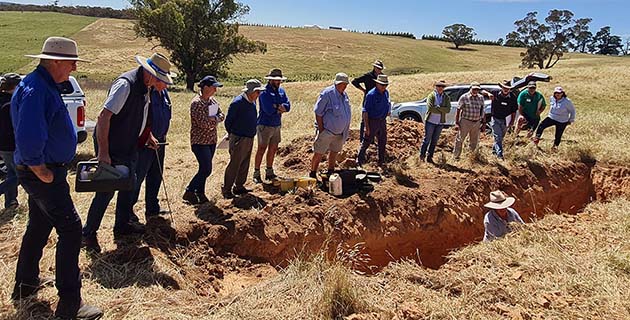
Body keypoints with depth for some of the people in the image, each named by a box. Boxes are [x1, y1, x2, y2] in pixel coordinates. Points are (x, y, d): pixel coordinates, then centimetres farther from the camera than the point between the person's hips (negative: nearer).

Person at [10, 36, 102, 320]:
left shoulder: (45, 85, 12)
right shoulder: (34, 89, -22)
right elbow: (28, 139, -30)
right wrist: (42, 172, -20)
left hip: (45, 170, 11)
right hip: (43, 173, -11)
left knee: (39, 227, 22)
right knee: (70, 229, -9)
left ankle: (25, 284, 39)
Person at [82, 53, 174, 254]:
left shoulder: (146, 86, 5)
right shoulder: (126, 84, -24)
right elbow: (104, 117, -28)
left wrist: (148, 135, 11)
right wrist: (103, 152, -29)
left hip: (129, 145, 9)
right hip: (112, 147, -9)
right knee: (107, 190, -4)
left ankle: (123, 225, 33)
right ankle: (88, 233, 11)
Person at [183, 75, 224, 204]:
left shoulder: (213, 100, 9)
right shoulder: (196, 103, -17)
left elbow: (221, 115, 5)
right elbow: (203, 123, -24)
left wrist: (213, 119, -14)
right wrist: (215, 120, -8)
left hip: (211, 140, 8)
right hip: (200, 141, -8)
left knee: (204, 169, 12)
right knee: (206, 169, -8)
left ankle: (200, 193, 23)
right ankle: (189, 192, 6)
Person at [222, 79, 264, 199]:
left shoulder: (252, 102, 9)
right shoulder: (238, 102, -16)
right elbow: (228, 120, -10)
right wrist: (231, 134, 2)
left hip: (249, 138, 8)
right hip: (239, 139, -8)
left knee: (244, 165, 14)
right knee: (234, 164, -5)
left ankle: (239, 186, 26)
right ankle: (226, 189, 4)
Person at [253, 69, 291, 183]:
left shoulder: (281, 91, 10)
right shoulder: (264, 92, -12)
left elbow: (287, 106, 0)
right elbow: (269, 110, -23)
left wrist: (276, 107, -17)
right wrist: (280, 108, -8)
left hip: (277, 125, 7)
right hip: (265, 125, -7)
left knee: (273, 149, 12)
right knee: (262, 149, -3)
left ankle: (269, 172, 24)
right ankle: (256, 174, 5)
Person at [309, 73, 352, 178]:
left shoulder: (344, 95, 8)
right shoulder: (327, 93, -16)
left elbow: (347, 112, 19)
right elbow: (318, 113, -16)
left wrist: (346, 129, 14)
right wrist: (321, 129, -18)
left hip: (339, 132, 8)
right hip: (327, 131, -7)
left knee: (334, 152, 17)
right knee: (319, 153, -2)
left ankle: (330, 173, 31)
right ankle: (312, 174, 9)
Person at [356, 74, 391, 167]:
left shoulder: (386, 92, 6)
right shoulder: (371, 94, -16)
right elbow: (365, 111, -17)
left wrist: (389, 110, 11)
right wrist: (366, 126, -21)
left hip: (383, 121, 7)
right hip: (373, 121, -7)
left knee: (383, 142, 14)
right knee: (367, 141, -3)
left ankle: (381, 162, 26)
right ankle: (359, 160, 8)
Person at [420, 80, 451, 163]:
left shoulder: (447, 98, 6)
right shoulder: (431, 96, -3)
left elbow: (448, 110, -7)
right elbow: (430, 108, -17)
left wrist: (437, 107, -17)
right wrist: (442, 110, -11)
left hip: (440, 123, 3)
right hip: (430, 121, -3)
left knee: (434, 141, 8)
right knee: (427, 139, 0)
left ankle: (430, 157, 16)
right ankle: (422, 156, 11)